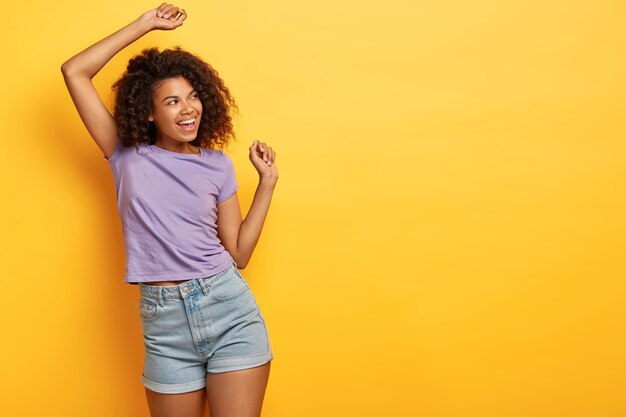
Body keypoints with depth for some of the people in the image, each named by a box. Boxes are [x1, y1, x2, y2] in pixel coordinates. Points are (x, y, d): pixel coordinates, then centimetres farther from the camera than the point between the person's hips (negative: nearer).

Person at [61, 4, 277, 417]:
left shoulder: (217, 164, 7)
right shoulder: (128, 155, 5)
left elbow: (238, 253, 5)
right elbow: (74, 71, 1)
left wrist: (267, 181, 3)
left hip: (229, 308, 0)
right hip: (164, 321, 0)